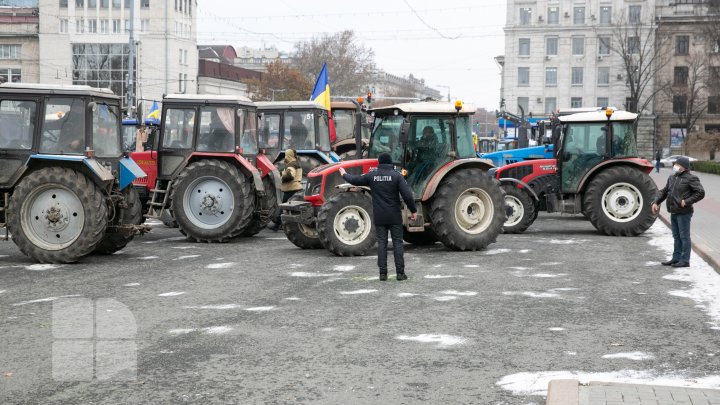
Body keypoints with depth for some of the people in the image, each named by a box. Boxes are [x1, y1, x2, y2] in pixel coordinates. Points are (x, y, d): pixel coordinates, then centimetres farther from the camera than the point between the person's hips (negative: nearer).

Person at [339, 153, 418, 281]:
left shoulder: (372, 176, 0)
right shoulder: (396, 175, -7)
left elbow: (355, 180, 14)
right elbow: (407, 195, -15)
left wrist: (344, 174, 34)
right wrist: (413, 211, -4)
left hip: (379, 218, 2)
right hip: (394, 217, -2)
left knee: (382, 244, 7)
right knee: (397, 243, 3)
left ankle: (383, 273, 5)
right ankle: (400, 273, 1)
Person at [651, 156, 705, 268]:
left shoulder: (690, 178, -10)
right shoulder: (672, 177, 14)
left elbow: (701, 193, -15)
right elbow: (664, 191, 21)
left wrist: (687, 202, -19)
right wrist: (656, 202, 9)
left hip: (683, 213, -8)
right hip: (674, 212, 8)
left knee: (684, 236, -2)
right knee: (677, 236, 14)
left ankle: (685, 260, 2)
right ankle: (676, 258, 21)